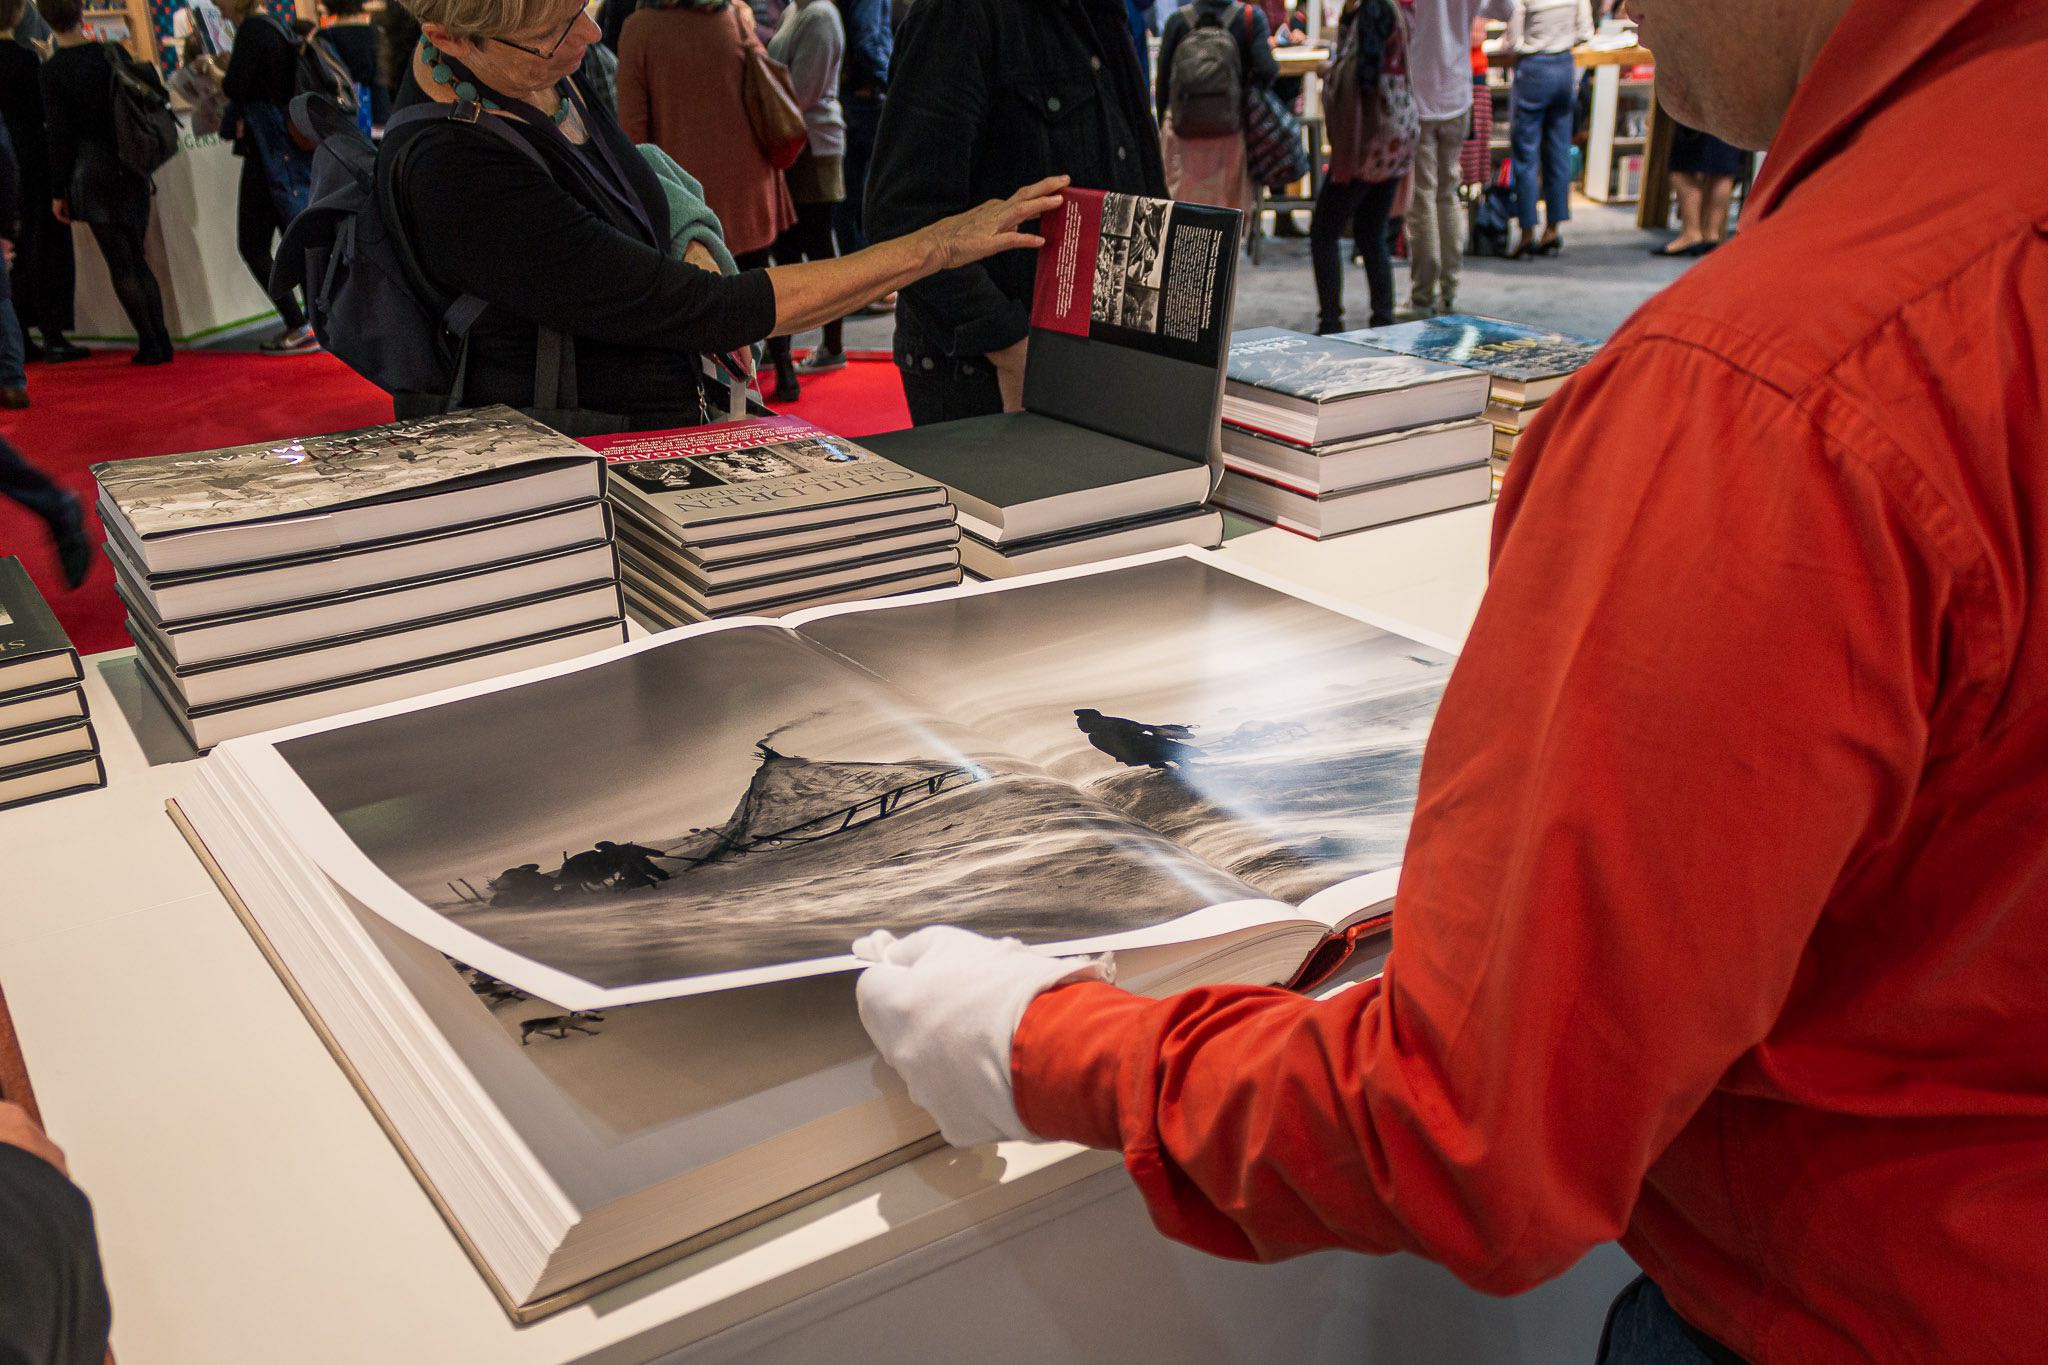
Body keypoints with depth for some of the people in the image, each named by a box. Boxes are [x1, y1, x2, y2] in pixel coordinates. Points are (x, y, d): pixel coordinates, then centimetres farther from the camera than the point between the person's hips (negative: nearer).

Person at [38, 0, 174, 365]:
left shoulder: (52, 70, -9)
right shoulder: (112, 55, 3)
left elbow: (60, 133, -8)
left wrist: (58, 191, -1)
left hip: (91, 171, -4)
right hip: (130, 168, 4)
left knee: (120, 263, 1)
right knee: (137, 257, 12)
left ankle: (150, 344, -1)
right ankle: (161, 339, 6)